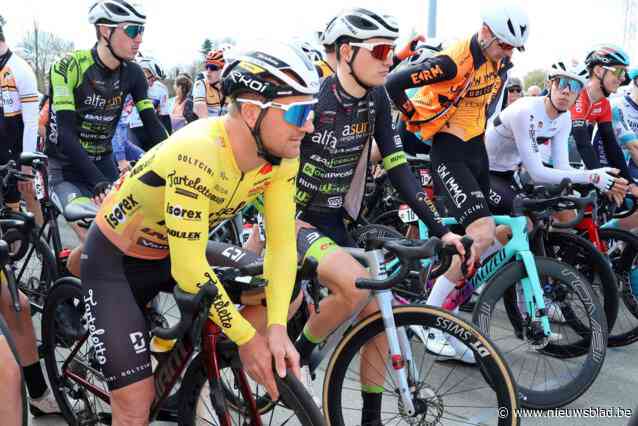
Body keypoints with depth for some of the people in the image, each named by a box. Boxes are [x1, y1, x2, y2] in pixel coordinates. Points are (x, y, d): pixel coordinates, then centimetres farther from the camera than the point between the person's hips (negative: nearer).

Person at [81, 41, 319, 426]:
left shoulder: (282, 156, -15)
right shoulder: (198, 154, -36)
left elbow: (282, 244, -11)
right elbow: (189, 270, -33)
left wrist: (276, 329, -23)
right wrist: (248, 339, -24)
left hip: (171, 251, 7)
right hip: (115, 260, -6)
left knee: (289, 288, -5)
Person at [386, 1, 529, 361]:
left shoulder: (500, 63, 6)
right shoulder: (454, 61, -20)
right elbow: (393, 85, -21)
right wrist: (418, 119, -8)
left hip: (477, 148, 9)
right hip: (448, 151, -9)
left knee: (479, 235, 8)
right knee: (483, 233, -21)